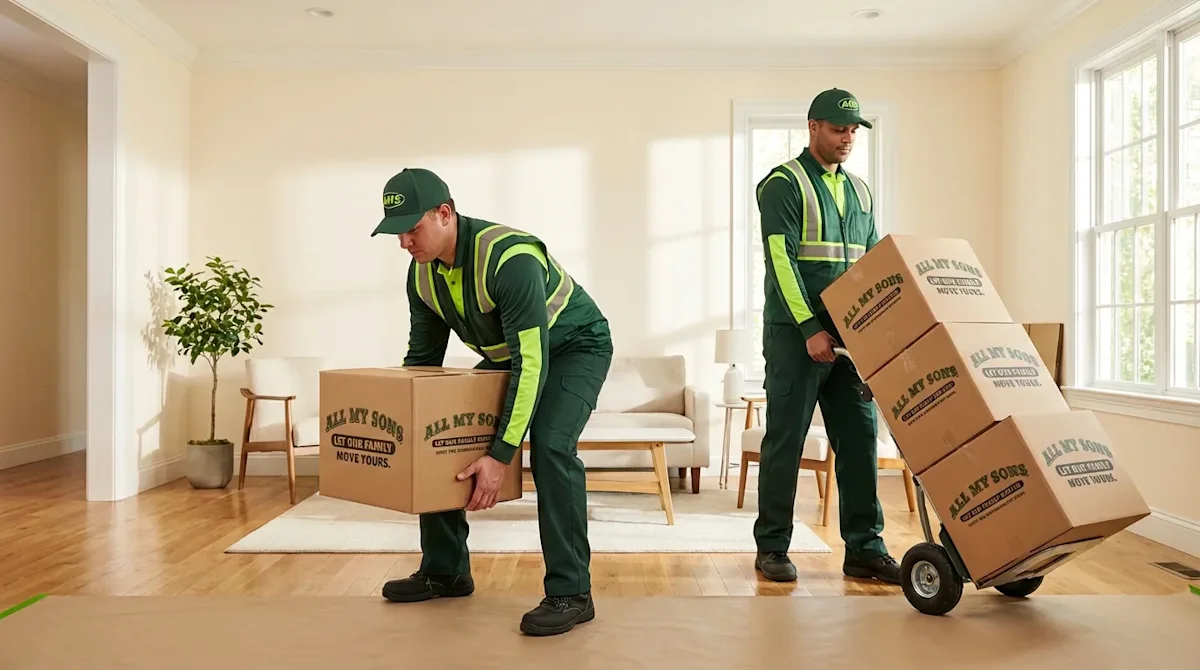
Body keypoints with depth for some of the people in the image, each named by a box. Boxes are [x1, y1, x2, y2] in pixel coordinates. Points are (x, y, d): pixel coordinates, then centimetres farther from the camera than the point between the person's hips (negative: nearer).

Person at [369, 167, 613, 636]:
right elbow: (422, 356, 2)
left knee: (550, 446, -30)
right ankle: (444, 571, 14)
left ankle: (570, 593, -17)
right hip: (504, 354, 8)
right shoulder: (422, 274, -11)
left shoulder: (510, 258, -36)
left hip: (575, 346, -7)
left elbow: (532, 363, -38)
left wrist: (501, 455, -39)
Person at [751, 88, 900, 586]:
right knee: (785, 441, 0)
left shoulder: (859, 191, 17)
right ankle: (772, 548, 11)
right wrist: (810, 328, -20)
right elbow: (781, 261, -14)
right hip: (795, 334, -6)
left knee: (859, 439, 5)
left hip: (849, 335, 6)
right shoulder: (783, 185, -4)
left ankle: (864, 549, 15)